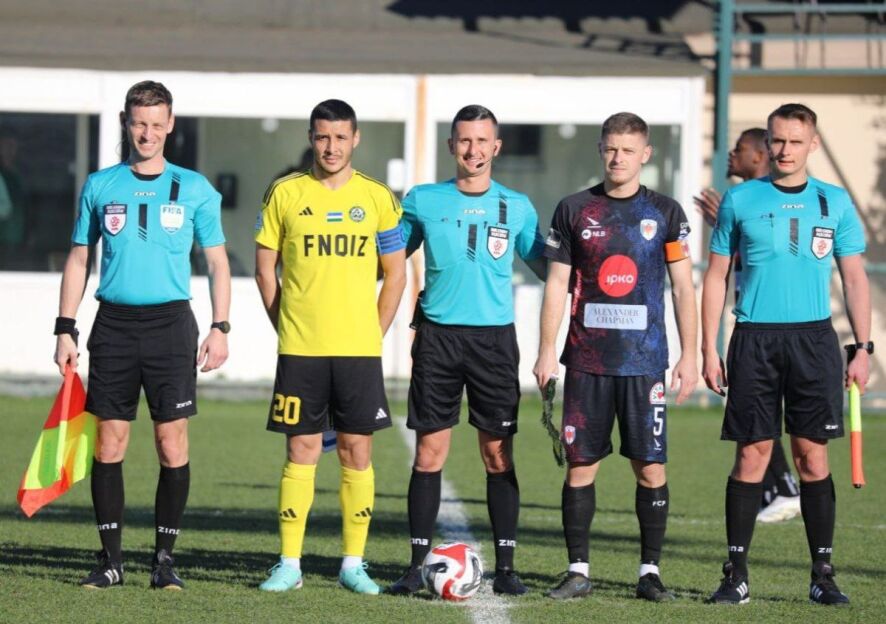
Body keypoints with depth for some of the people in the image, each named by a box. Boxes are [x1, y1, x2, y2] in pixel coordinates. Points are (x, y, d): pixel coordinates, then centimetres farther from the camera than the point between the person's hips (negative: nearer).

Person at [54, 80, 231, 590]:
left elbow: (218, 262, 9)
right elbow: (79, 260, 12)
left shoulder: (194, 189, 4)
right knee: (109, 442, 1)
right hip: (114, 323, 1)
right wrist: (66, 328, 6)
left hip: (171, 322, -1)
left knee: (173, 442, -4)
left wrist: (220, 328, 0)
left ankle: (165, 557, 4)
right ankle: (111, 558, 8)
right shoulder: (101, 186, 8)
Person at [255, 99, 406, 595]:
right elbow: (265, 269, 8)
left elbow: (396, 274, 9)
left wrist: (374, 335, 4)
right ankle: (290, 563, 4)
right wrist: (289, 328, 3)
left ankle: (353, 564, 8)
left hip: (360, 348, 1)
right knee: (302, 450, 0)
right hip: (301, 349, -1)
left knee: (357, 451, 2)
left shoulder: (377, 198, 4)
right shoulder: (286, 194, 3)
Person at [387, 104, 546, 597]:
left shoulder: (516, 207, 7)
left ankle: (506, 567, 4)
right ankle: (418, 564, 3)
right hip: (438, 335, 0)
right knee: (430, 450, -2)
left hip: (495, 337, 0)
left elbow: (548, 268, 15)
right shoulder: (424, 201, 6)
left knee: (499, 454, 0)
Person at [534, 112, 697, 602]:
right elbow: (557, 285, 8)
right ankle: (578, 570, 8)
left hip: (645, 360, -1)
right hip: (586, 359, 1)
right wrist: (546, 353, 2)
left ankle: (650, 571, 6)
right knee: (580, 463, 0)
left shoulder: (664, 212, 6)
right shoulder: (574, 210, 6)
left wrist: (689, 355, 1)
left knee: (650, 466, -2)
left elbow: (683, 288, 7)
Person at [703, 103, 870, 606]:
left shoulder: (835, 202, 7)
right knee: (751, 454, -2)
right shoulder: (741, 200, 5)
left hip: (813, 338, 1)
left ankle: (823, 574, 5)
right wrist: (709, 350, 2)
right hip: (755, 339, 0)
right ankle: (737, 575, 3)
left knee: (813, 457, 0)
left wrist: (863, 348, 2)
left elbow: (855, 278, 10)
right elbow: (717, 276, 8)